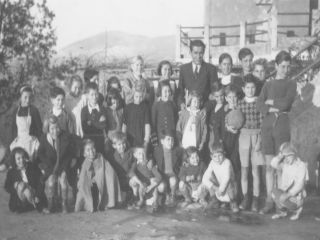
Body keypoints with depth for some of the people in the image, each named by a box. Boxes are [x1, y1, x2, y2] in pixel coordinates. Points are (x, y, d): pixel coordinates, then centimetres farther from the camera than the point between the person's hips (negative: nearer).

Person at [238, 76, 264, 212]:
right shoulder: (240, 103, 5)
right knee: (244, 169, 5)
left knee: (255, 170, 0)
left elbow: (262, 124, -3)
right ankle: (245, 198, 14)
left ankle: (255, 199, 8)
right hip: (244, 136, 2)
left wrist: (259, 141, -9)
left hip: (257, 136, -2)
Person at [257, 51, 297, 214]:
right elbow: (259, 105, 4)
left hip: (282, 125, -3)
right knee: (269, 165, 3)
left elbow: (286, 103, -8)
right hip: (267, 125, 3)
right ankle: (269, 200, 8)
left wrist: (270, 101, 4)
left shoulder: (291, 84, 9)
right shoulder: (268, 85, 17)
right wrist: (273, 109, -11)